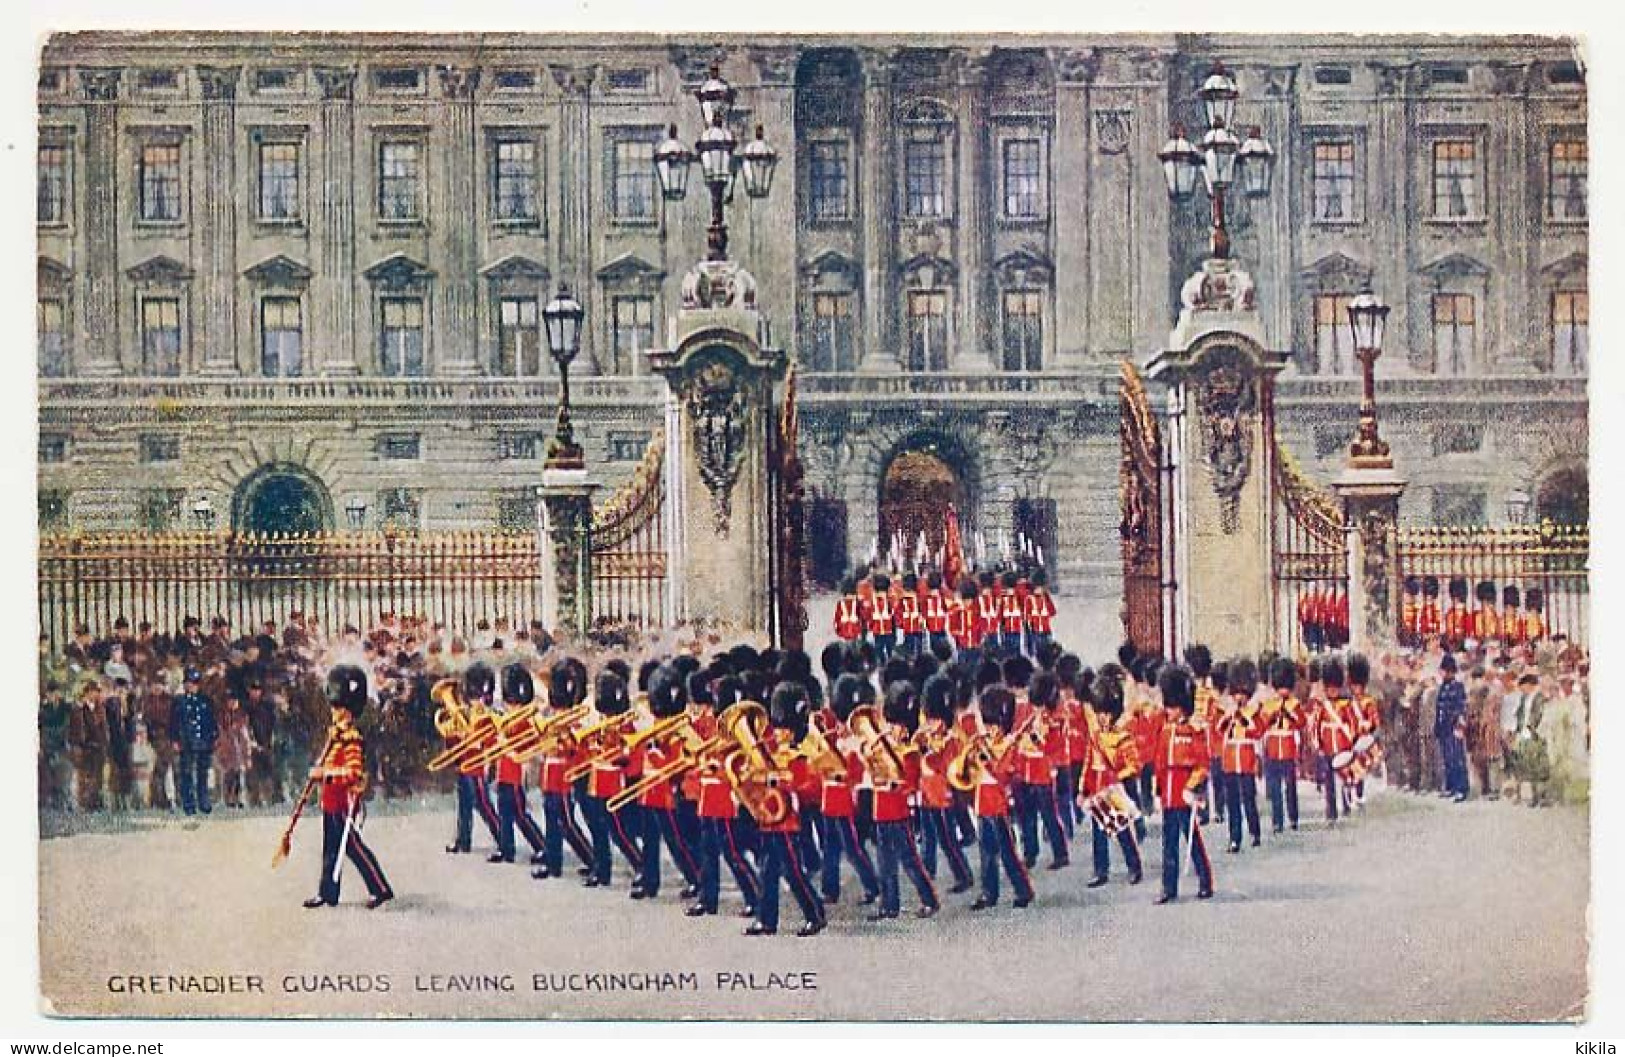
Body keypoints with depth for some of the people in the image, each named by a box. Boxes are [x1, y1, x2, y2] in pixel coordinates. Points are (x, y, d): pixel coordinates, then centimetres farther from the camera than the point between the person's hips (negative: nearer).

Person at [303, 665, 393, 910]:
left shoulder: (352, 738, -17)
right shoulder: (335, 733, 10)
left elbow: (354, 773, -24)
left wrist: (325, 773, -24)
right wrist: (318, 770, 8)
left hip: (345, 802, -9)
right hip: (331, 800, 9)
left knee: (354, 848, -3)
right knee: (330, 848, 13)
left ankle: (381, 890, 5)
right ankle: (327, 893, 21)